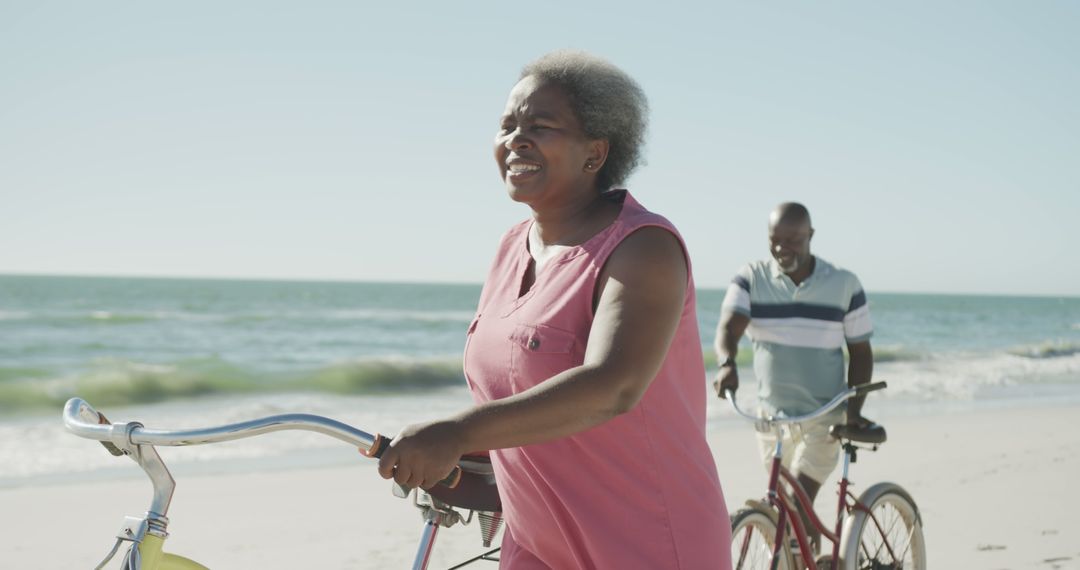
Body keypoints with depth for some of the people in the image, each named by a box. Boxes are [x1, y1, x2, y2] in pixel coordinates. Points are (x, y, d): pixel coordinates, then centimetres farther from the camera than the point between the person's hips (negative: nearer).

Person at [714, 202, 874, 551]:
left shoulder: (844, 285, -3)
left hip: (824, 414, -2)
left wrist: (854, 410, -10)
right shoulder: (752, 279, -3)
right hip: (771, 414, 2)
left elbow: (860, 352, 2)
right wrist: (726, 363, -41)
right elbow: (728, 327, -19)